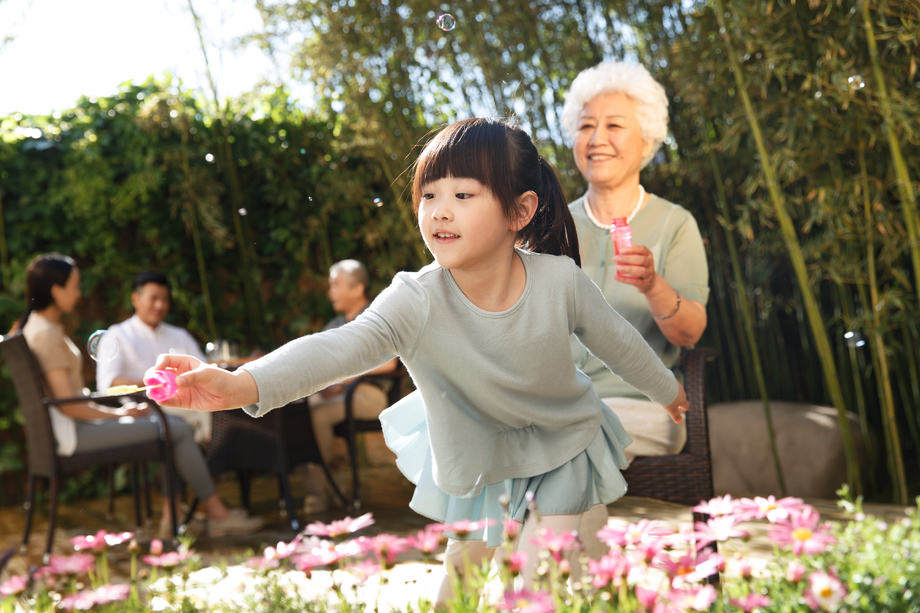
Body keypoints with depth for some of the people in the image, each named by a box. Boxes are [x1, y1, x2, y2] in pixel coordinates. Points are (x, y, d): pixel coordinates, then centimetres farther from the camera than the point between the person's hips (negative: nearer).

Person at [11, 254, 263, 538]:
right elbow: (67, 405, -21)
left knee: (173, 423, 10)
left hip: (75, 425, 11)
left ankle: (171, 515, 2)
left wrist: (115, 411, 8)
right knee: (179, 430, -12)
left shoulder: (38, 326, 15)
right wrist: (118, 414, -9)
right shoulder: (45, 334, -17)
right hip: (71, 433, -11)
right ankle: (218, 514, 0)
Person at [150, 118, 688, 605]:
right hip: (475, 459, 0)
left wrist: (666, 389, 13)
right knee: (462, 580, 14)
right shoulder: (415, 302, -31)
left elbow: (615, 339, -6)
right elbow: (340, 347, -46)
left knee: (537, 585, -2)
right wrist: (241, 385, -63)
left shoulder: (560, 280, -26)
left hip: (563, 442, 0)